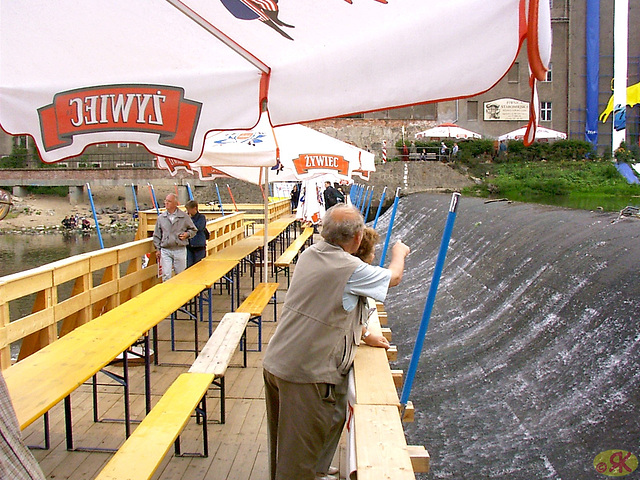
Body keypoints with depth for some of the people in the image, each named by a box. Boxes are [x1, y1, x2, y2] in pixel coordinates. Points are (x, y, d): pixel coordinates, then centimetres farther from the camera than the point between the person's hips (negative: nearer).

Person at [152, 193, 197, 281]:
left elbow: (193, 230, 12)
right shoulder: (161, 217, 6)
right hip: (165, 250, 1)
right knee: (166, 276, -6)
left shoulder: (184, 217, 1)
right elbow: (157, 235, 12)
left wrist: (187, 234, -8)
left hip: (180, 250, -1)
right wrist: (157, 249, 9)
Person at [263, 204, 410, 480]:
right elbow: (394, 277, 3)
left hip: (274, 363, 8)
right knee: (299, 456, 5)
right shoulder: (350, 268, -17)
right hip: (305, 374, -8)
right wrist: (399, 253, 24)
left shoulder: (309, 254, 5)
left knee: (281, 444, 24)